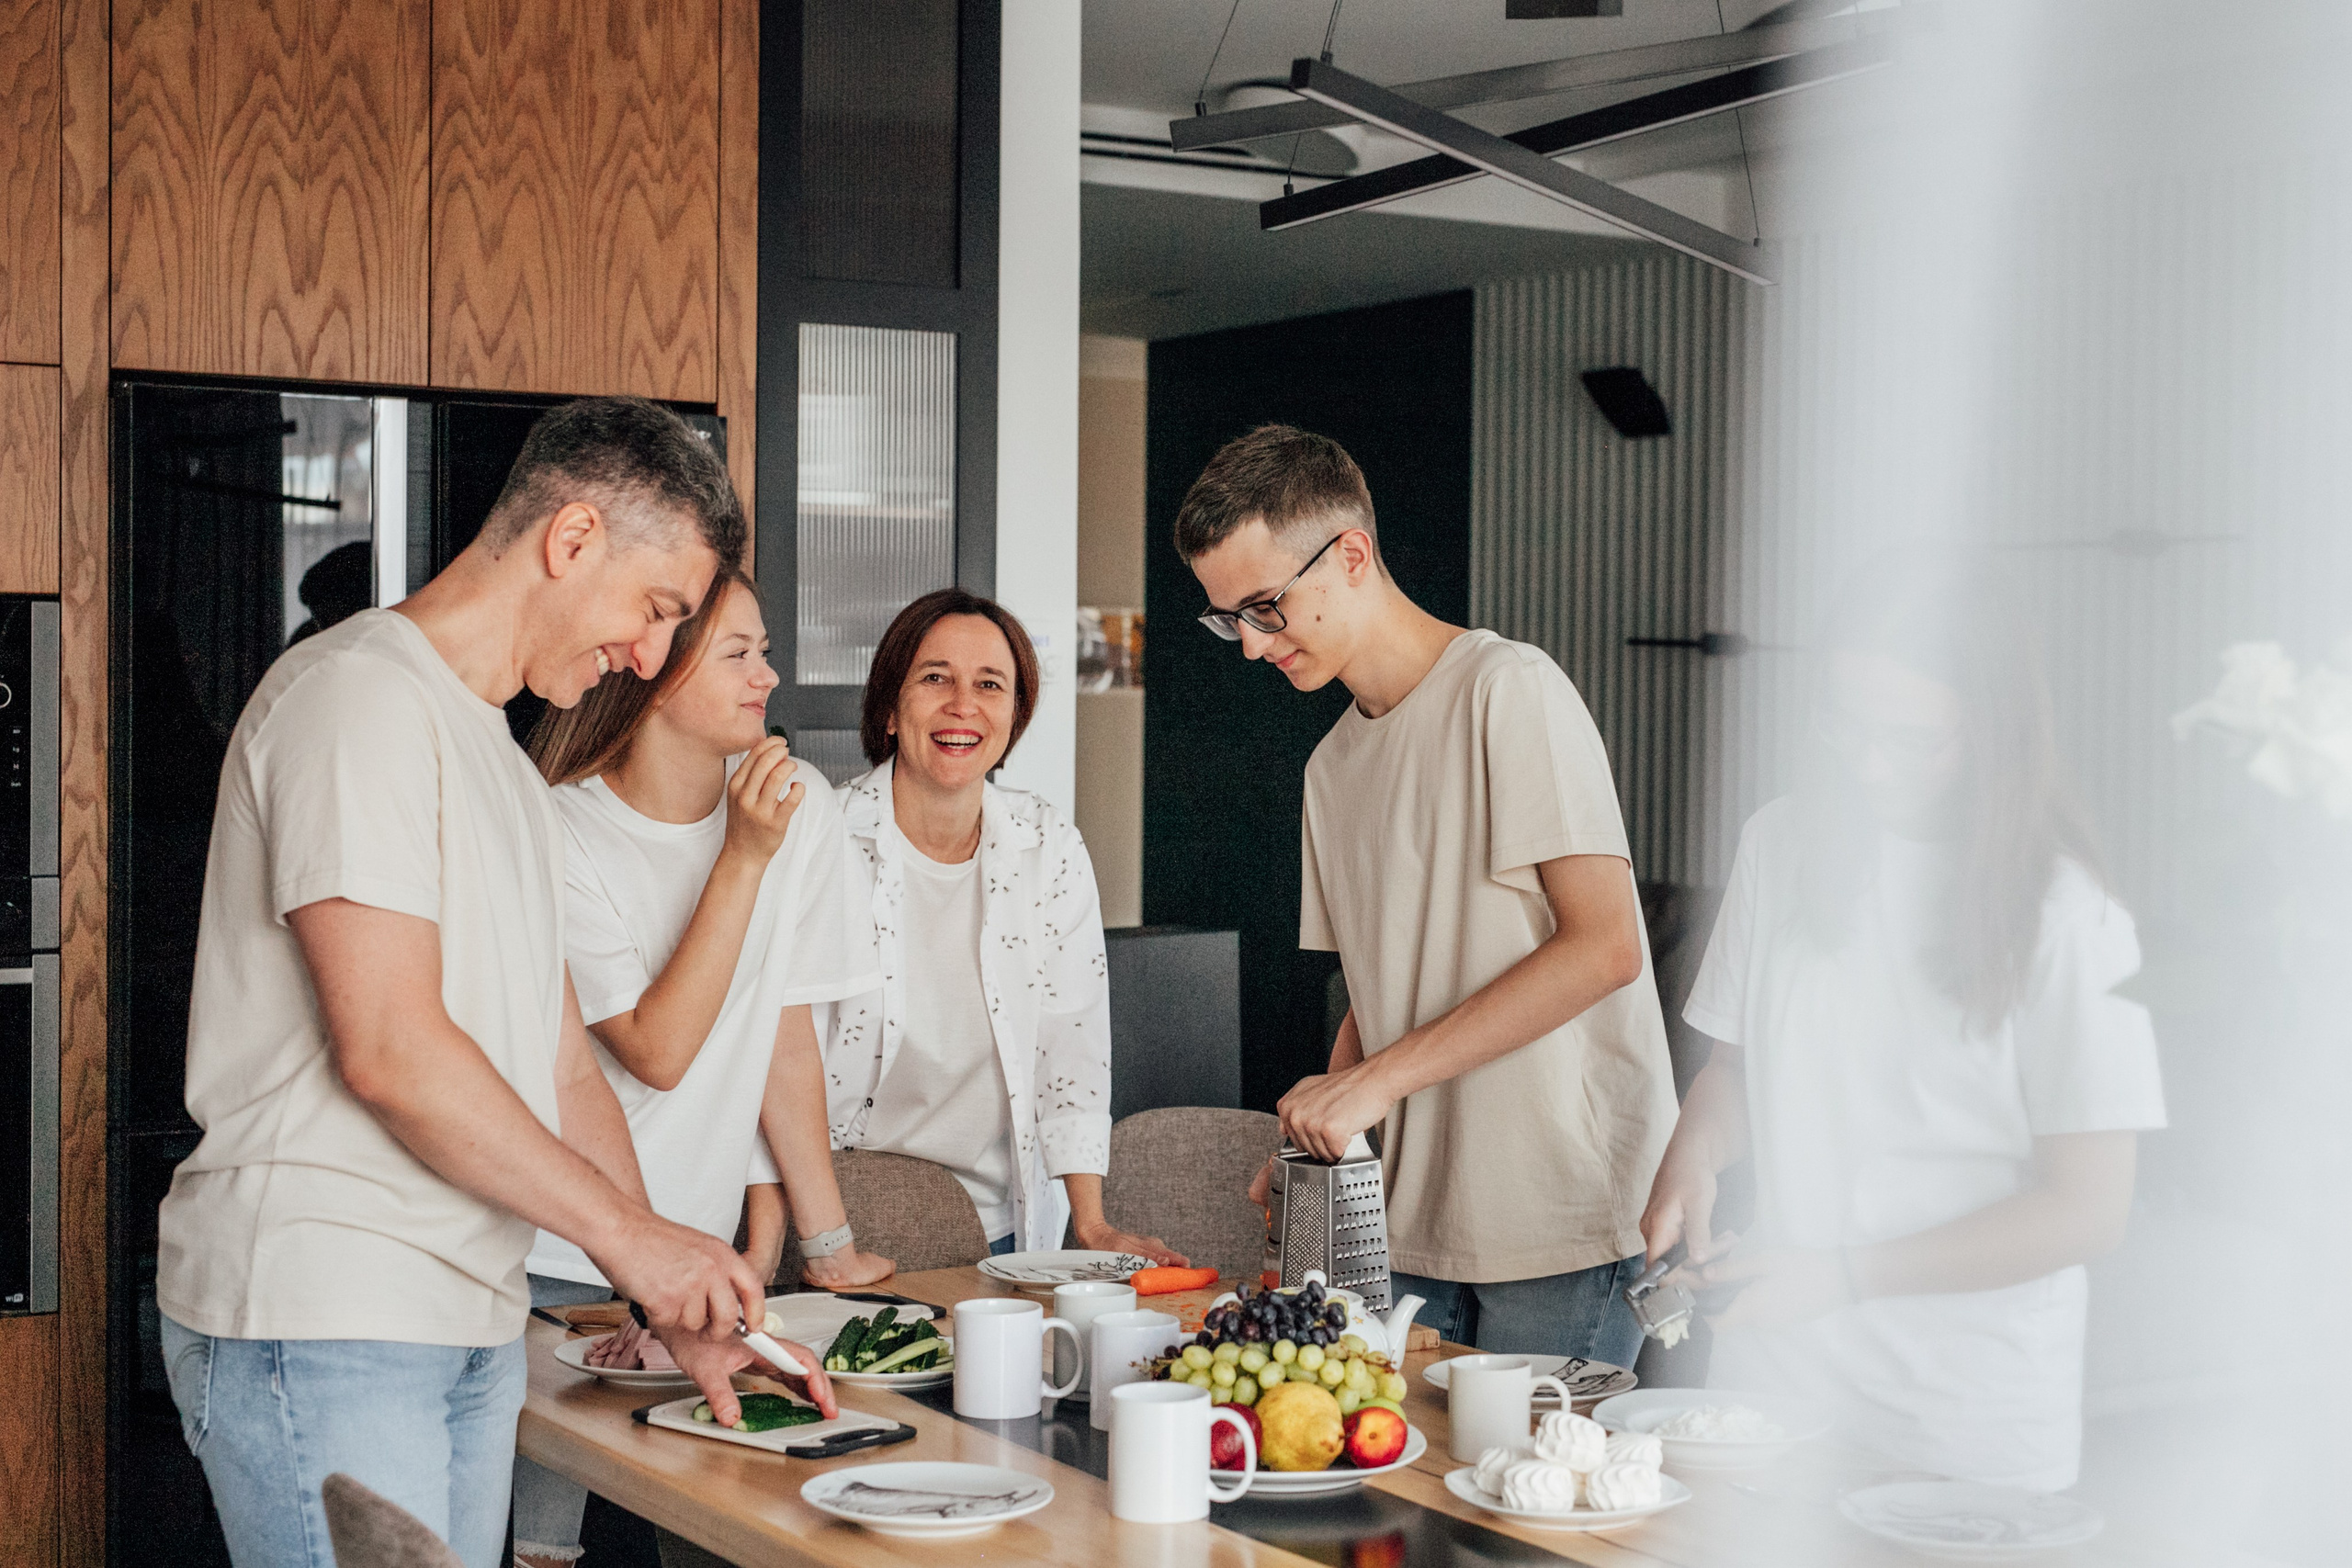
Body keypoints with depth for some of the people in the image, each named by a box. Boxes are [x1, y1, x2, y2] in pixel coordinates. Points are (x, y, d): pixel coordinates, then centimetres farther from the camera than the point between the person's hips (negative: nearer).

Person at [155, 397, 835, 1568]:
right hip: (321, 1322, -9)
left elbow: (561, 1069, 19)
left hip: (471, 1326, 9)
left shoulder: (503, 767, 21)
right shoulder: (359, 695, -11)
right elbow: (388, 1050, -19)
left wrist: (679, 1311, 11)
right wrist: (626, 1231, -11)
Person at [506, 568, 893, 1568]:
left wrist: (827, 1244, 4)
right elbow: (657, 1053, -20)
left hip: (698, 1251, 4)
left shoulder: (800, 805, -2)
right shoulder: (557, 835, -14)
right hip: (555, 1262, -4)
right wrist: (743, 858, -22)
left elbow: (785, 1036, 4)